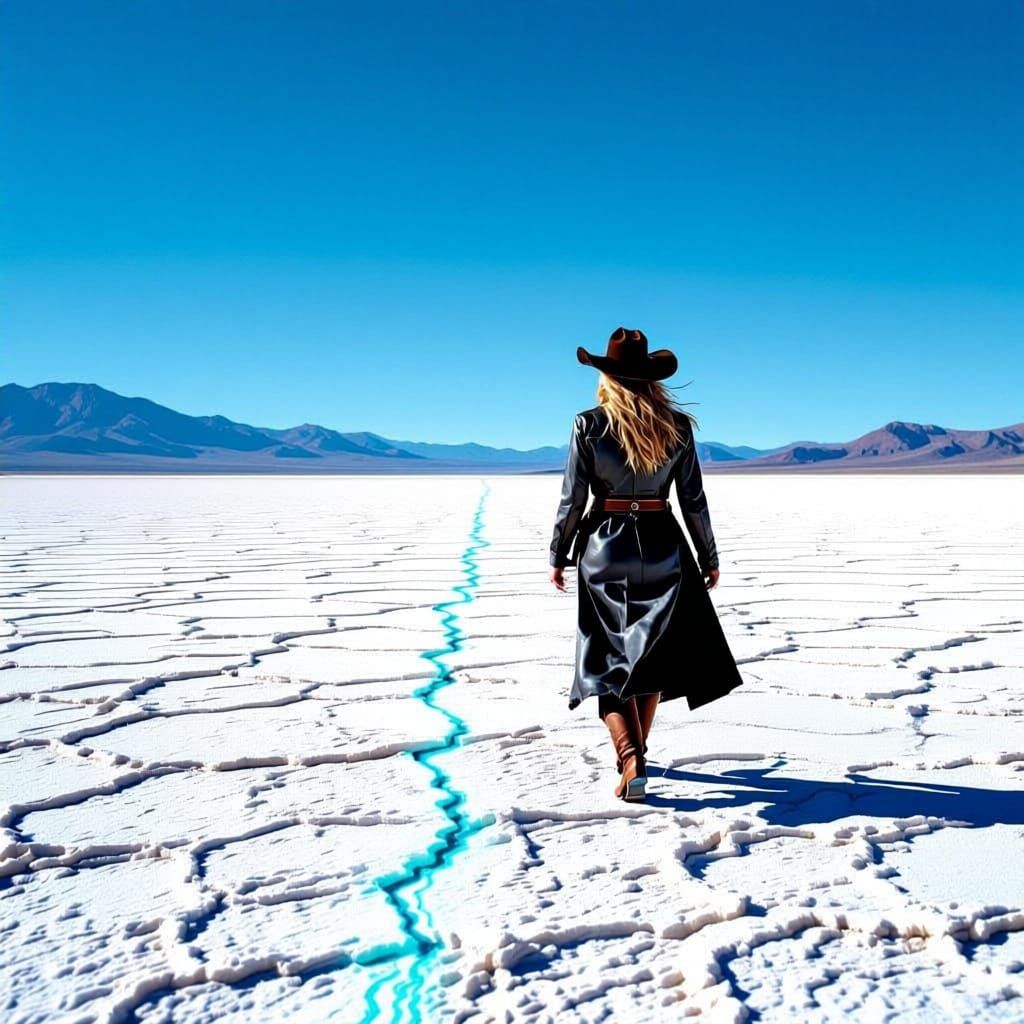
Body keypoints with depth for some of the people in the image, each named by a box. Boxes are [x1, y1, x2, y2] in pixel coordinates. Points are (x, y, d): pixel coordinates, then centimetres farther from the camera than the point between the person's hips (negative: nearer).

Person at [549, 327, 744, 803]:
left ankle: (630, 762, -11)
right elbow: (693, 499, 1)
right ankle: (636, 751, 31)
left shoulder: (588, 424, -6)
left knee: (610, 658, 4)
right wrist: (709, 557, 11)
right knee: (651, 653, 17)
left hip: (604, 546, -2)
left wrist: (559, 555, 6)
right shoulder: (677, 424, -1)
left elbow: (572, 498, -5)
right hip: (662, 545, 2)